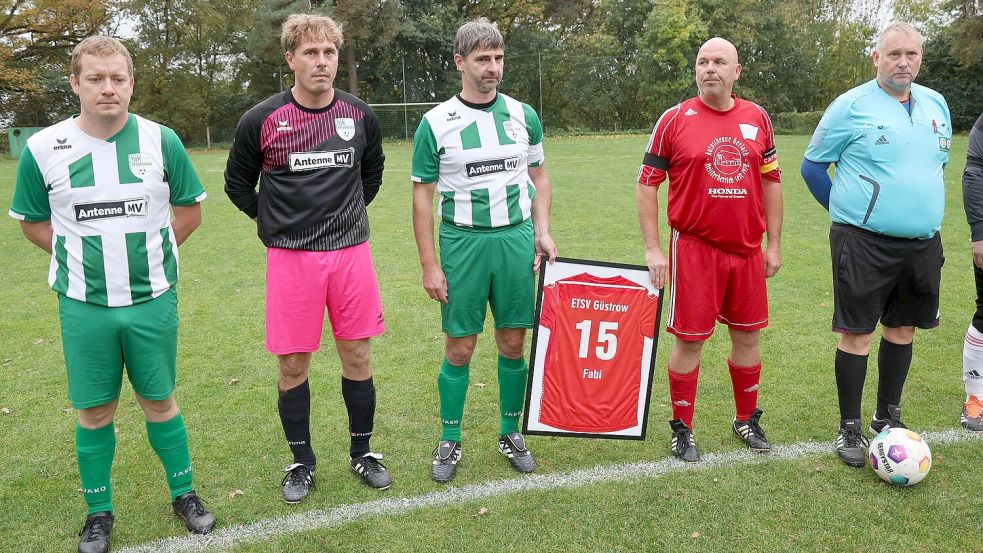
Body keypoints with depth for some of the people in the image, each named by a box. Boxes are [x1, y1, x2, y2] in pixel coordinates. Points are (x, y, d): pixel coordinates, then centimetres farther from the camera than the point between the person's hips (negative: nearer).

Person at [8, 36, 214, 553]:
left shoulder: (161, 141, -5)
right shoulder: (42, 148, -5)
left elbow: (189, 210, 6)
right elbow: (33, 221, 8)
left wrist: (149, 251, 0)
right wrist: (81, 257, 0)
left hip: (153, 301, 0)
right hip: (84, 306, 0)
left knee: (159, 400, 11)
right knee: (94, 411, 10)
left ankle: (184, 493, 30)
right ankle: (99, 511, 29)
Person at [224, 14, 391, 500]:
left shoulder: (360, 116, 2)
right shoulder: (261, 120, -5)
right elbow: (238, 184, 9)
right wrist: (277, 224, 7)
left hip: (351, 253, 2)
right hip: (291, 257, -2)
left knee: (357, 356, 8)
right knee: (293, 364, 5)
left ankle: (362, 452, 27)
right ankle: (301, 462, 25)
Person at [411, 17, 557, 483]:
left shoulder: (523, 115, 5)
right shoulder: (436, 122, -4)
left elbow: (538, 177, 15)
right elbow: (423, 196, -2)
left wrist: (542, 232, 1)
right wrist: (429, 265, -6)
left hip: (517, 239, 3)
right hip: (463, 242, -2)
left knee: (513, 343, 9)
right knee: (460, 348, 3)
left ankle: (511, 433, 26)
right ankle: (449, 442, 19)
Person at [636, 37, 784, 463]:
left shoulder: (757, 118, 7)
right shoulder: (674, 120, -4)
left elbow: (771, 181, 12)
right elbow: (647, 184, -3)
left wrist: (774, 244, 9)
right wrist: (653, 249, -8)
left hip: (747, 251, 4)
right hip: (694, 249, -3)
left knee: (747, 336, 12)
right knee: (689, 340, 2)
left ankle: (747, 420, 32)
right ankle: (682, 429, 18)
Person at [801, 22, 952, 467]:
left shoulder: (936, 105, 11)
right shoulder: (851, 105, -6)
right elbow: (812, 166, -1)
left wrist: (920, 209, 19)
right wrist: (847, 211, 2)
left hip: (922, 243, 6)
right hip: (864, 243, -6)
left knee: (902, 328, 14)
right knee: (857, 332, -2)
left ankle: (888, 418, 30)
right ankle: (850, 427, 11)